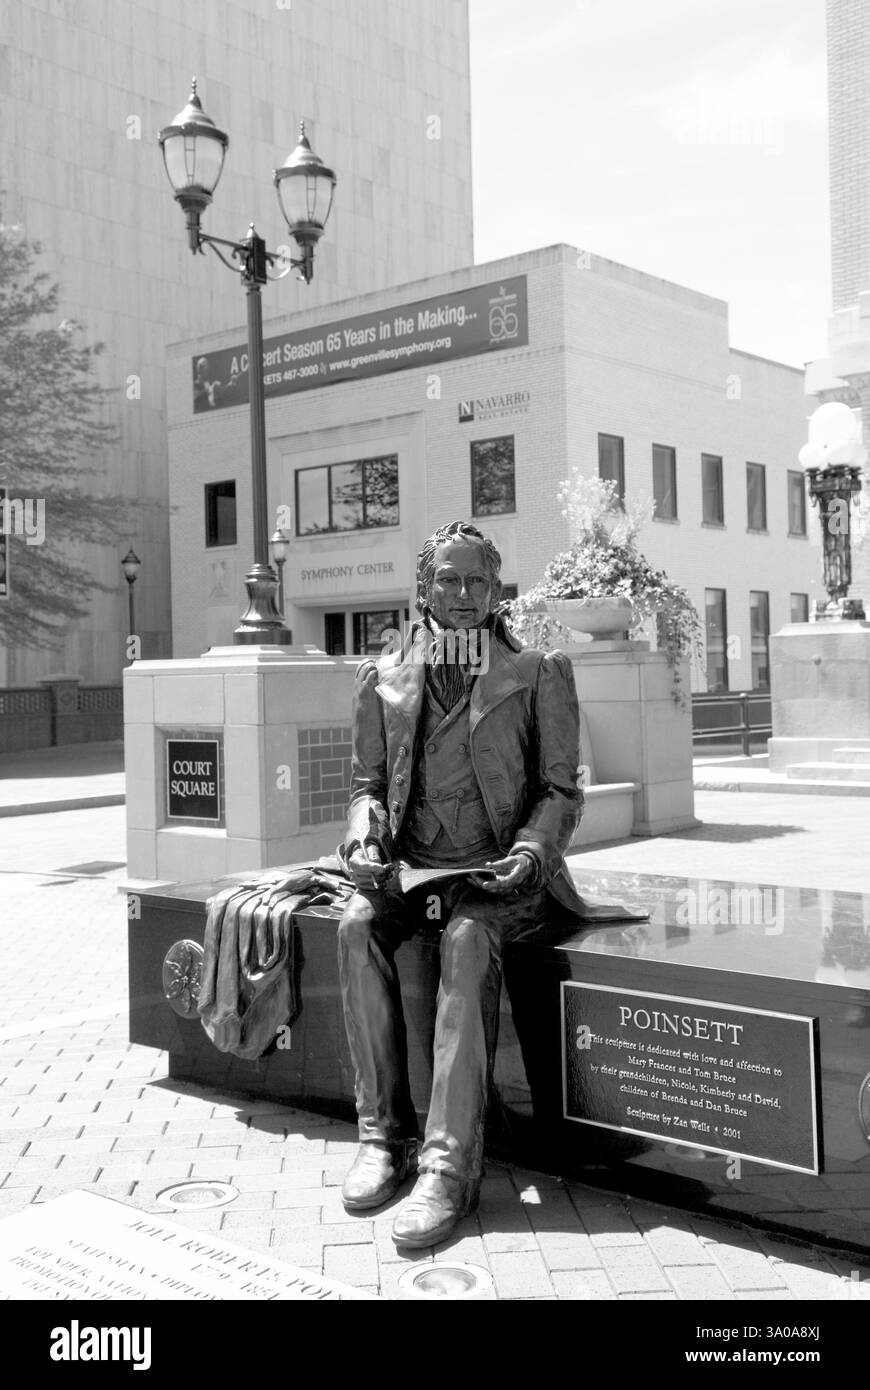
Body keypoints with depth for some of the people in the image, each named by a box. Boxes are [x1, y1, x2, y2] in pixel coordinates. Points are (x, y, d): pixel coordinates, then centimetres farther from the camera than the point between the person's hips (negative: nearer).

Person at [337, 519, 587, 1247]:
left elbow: (561, 790, 3)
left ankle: (451, 1164, -33)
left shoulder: (539, 674, 6)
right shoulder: (382, 679, 13)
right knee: (357, 926, -27)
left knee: (468, 938, -34)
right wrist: (365, 836, -6)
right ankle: (384, 1133, -17)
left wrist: (530, 851, -15)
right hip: (409, 866, 3)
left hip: (499, 870, -3)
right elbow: (368, 783, 16)